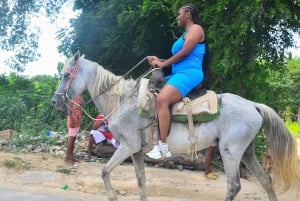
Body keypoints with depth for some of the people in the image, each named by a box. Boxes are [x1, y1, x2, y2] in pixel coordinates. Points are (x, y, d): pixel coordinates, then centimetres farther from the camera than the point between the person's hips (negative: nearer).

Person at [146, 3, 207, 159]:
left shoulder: (196, 28, -1)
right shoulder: (186, 34, 27)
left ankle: (164, 147, -32)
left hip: (189, 74, -11)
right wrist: (159, 60, 13)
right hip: (179, 74, 11)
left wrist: (163, 64, -4)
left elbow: (184, 53, -12)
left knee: (162, 99, -31)